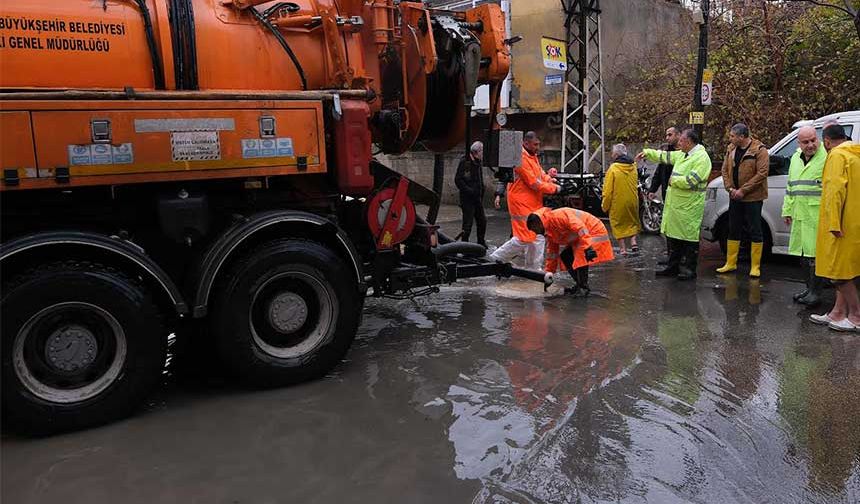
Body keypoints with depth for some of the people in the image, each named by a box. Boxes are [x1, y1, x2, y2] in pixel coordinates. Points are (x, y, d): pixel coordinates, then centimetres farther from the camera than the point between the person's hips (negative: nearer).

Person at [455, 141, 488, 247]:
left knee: (482, 220, 12)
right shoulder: (465, 162, -12)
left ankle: (481, 243, 26)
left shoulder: (477, 163, 14)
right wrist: (469, 190, -21)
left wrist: (481, 196, 11)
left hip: (477, 198, 8)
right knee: (468, 223, -4)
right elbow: (458, 180, -16)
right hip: (467, 199, -8)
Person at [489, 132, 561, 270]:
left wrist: (554, 183, -4)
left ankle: (534, 269, 18)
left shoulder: (533, 157, 15)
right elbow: (534, 183, -20)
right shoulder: (521, 159, -18)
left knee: (537, 237, 11)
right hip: (522, 204, -10)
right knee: (524, 239, -8)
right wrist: (554, 189, -13)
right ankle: (497, 258, 6)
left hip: (534, 204, 10)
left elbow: (542, 175, 15)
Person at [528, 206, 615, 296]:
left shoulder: (558, 216, -25)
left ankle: (583, 288, -11)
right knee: (565, 256, 5)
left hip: (593, 231, -10)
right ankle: (579, 284, 12)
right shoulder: (549, 232, 6)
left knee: (581, 257, -24)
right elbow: (552, 253, 14)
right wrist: (549, 272, 13)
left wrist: (587, 247, -42)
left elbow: (579, 226, -35)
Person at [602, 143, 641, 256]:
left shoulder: (613, 168, -15)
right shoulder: (633, 167, 0)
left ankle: (623, 249, 9)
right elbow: (636, 185, 11)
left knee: (619, 225, 8)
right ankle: (633, 243, 6)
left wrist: (605, 205, -5)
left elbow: (608, 190, -13)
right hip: (632, 201, 4)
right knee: (632, 222, 21)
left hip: (618, 202, -4)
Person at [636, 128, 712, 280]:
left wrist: (673, 180, -9)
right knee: (675, 235, 14)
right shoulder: (682, 155, 14)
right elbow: (664, 156, 28)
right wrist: (647, 153, 26)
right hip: (676, 204, 9)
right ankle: (673, 266, 23)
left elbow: (690, 181, -23)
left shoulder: (701, 158, -14)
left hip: (690, 206, -9)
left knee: (689, 237, -2)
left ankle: (690, 269, 6)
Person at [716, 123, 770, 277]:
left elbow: (762, 173, -17)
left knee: (755, 231, 0)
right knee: (733, 230, 12)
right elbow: (725, 170, 10)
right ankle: (730, 263, 21)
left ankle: (755, 267, 7)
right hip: (735, 196, 6)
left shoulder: (759, 150, -12)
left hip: (752, 198, -6)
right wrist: (730, 188, -5)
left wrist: (743, 190, -19)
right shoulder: (731, 149, 8)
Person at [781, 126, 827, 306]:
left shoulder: (827, 157, -8)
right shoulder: (795, 158, 16)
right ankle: (810, 288, 27)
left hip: (818, 216, -7)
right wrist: (787, 210, 23)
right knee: (805, 255, 15)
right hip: (800, 216, 8)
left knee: (815, 256, -5)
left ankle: (815, 293, 4)